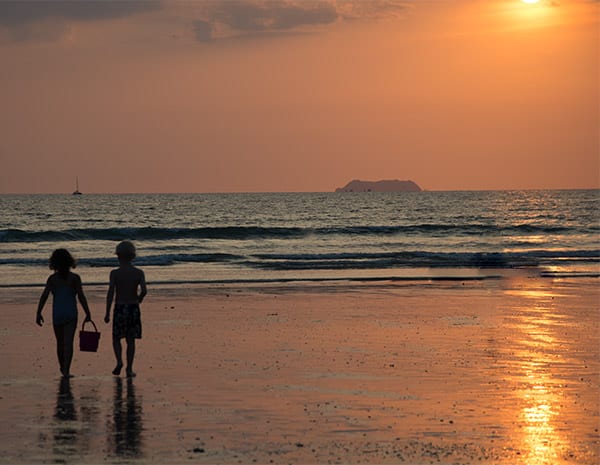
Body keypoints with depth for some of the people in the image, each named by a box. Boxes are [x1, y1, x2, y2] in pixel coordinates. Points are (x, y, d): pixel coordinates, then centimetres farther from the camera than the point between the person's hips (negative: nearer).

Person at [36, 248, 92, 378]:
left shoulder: (52, 278, -1)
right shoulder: (74, 278, -4)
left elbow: (44, 296, -6)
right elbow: (81, 296, -8)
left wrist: (38, 313, -2)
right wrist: (88, 313, -2)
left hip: (57, 314, 2)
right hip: (71, 313, -2)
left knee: (60, 343, 17)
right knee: (68, 342, -4)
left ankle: (63, 368, 32)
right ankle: (66, 370, -14)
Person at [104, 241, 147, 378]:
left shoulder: (115, 273, -7)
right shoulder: (139, 273, -2)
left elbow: (111, 293, -12)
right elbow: (143, 291, -14)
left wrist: (107, 313, -8)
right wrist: (139, 299, 9)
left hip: (119, 308, -1)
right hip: (133, 309, 1)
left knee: (116, 338, 14)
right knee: (131, 340, 10)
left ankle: (119, 361, -8)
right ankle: (129, 369, 7)